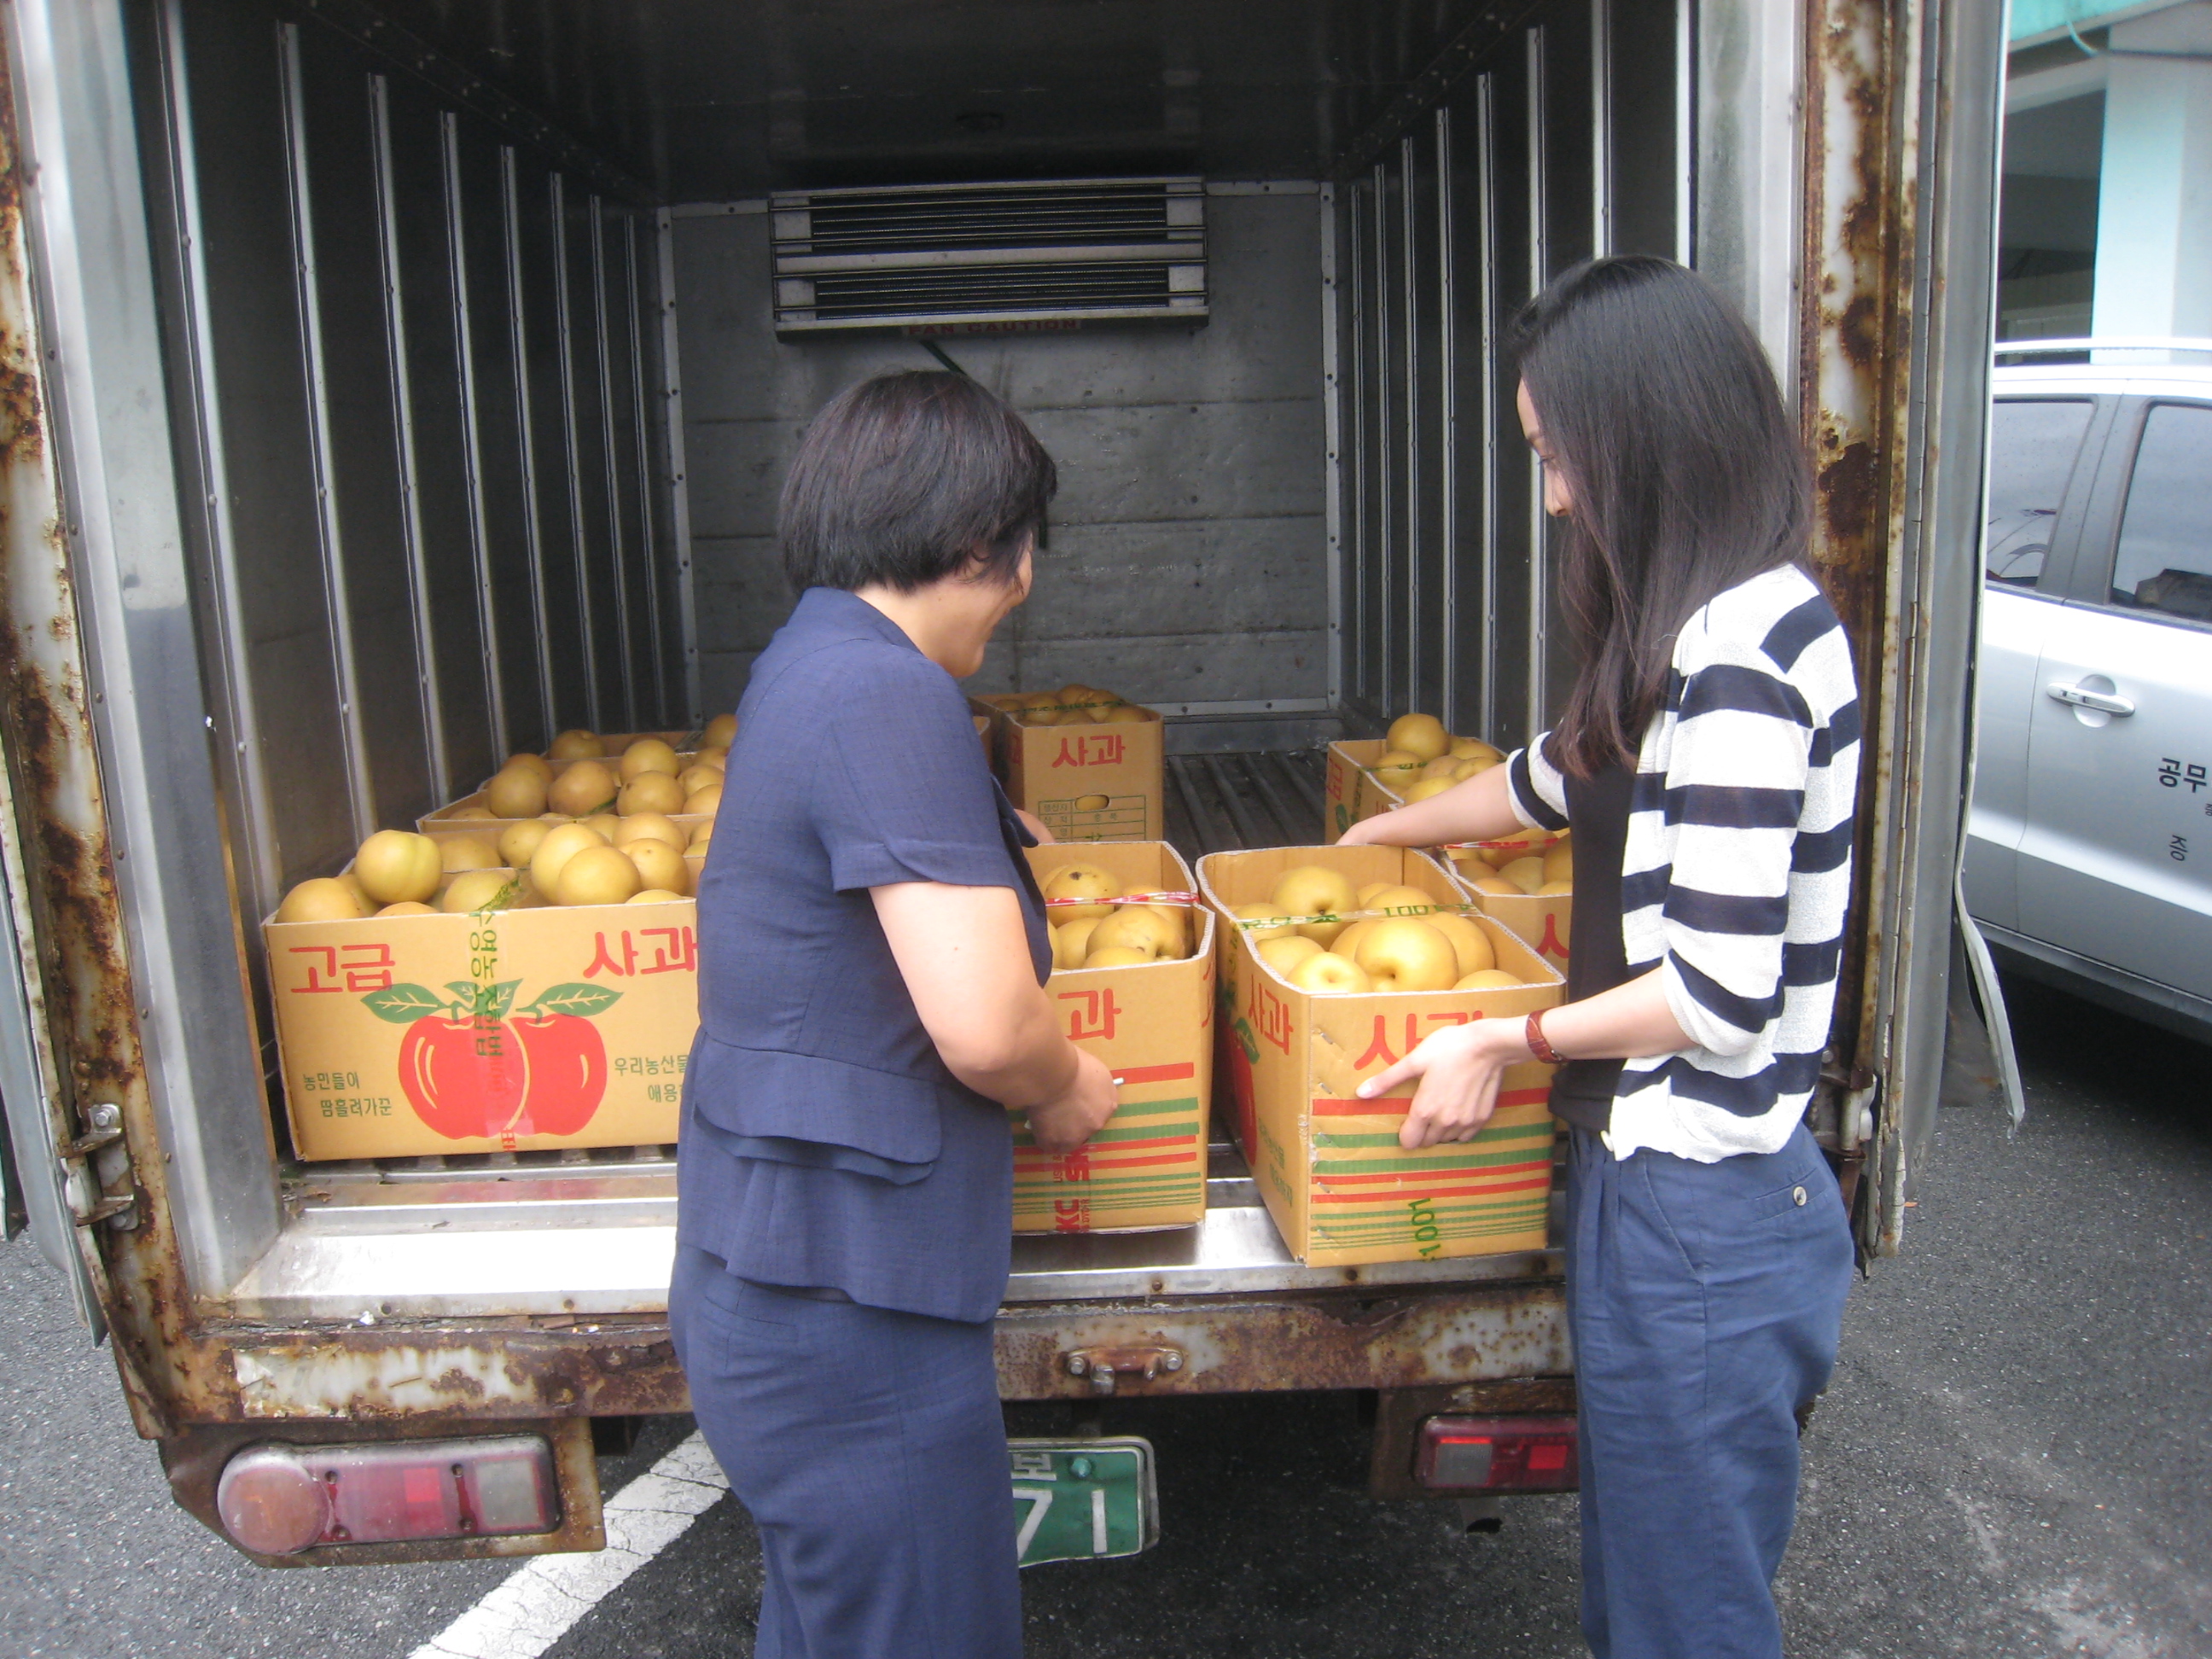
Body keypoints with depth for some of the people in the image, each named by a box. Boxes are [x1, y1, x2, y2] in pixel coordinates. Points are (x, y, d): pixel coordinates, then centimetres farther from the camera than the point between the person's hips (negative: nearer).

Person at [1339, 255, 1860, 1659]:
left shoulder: (1746, 653, -21)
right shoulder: (1709, 627, 10)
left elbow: (1721, 996, -24)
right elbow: (1562, 779, 27)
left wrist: (1506, 1040, -9)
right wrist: (1385, 832, 38)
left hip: (1698, 1217, -9)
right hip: (1661, 1182, 9)